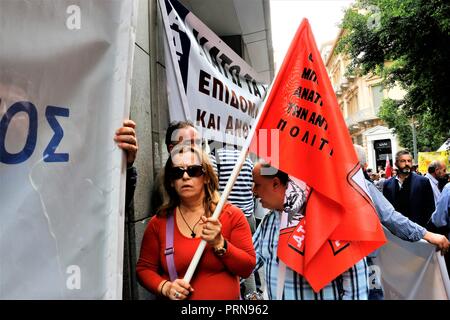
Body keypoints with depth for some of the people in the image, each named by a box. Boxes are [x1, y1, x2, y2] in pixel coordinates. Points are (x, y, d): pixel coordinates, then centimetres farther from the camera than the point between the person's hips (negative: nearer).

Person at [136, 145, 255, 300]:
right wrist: (165, 287, -11)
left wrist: (219, 244, -19)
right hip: (177, 296, 2)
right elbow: (144, 268, 5)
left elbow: (248, 268, -6)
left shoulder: (232, 215, -6)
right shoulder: (158, 222, -2)